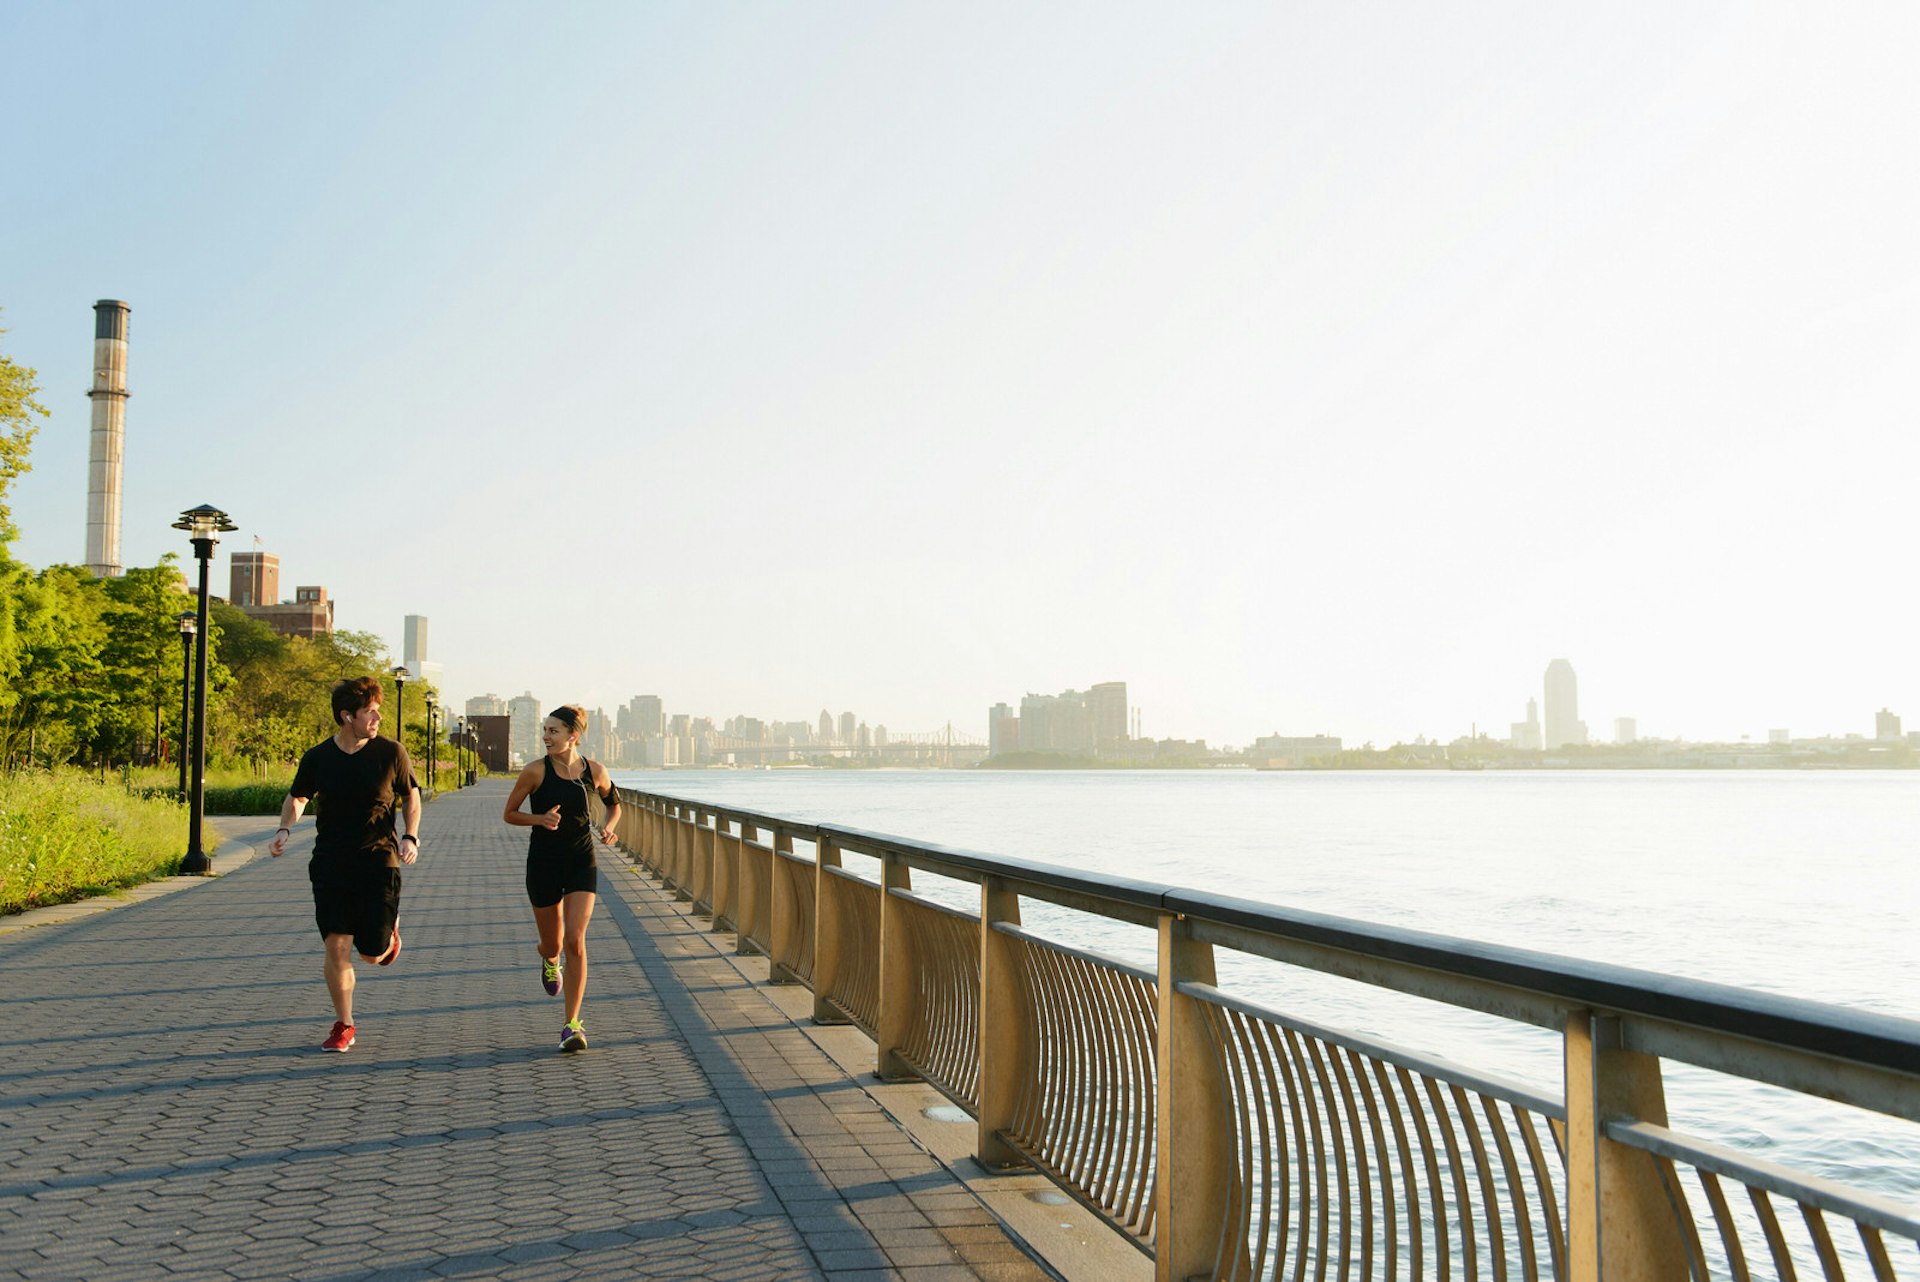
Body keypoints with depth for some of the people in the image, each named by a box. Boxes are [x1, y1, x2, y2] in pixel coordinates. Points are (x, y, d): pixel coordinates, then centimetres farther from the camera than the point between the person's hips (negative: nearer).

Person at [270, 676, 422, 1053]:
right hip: (331, 863, 1)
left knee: (372, 953, 0)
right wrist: (285, 828, -2)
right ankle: (343, 1025, 12)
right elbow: (297, 797, 17)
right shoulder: (317, 757, -1)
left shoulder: (391, 752, -4)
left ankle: (389, 930, 37)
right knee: (337, 946, -5)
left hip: (378, 863, -1)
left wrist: (410, 837, -5)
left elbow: (411, 796, 9)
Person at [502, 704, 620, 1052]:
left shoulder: (595, 772, -4)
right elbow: (509, 814, 0)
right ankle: (549, 959, 52)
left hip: (582, 864, 0)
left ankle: (573, 1024, -5)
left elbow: (614, 803, 16)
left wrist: (608, 827, -5)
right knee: (553, 944, 11)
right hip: (543, 863, 0)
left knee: (575, 940, -13)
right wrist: (539, 818, -19)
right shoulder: (536, 772, -10)